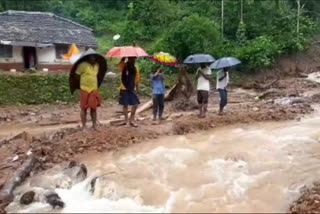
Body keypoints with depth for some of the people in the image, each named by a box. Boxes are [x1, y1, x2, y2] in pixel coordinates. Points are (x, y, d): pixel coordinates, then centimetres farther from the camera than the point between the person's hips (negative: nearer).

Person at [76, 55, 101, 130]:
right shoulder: (83, 65, -11)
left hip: (94, 90, 5)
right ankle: (84, 126, 12)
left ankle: (94, 125, 21)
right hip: (85, 90, -5)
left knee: (94, 108, 10)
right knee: (84, 108, 3)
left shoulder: (96, 65, 9)